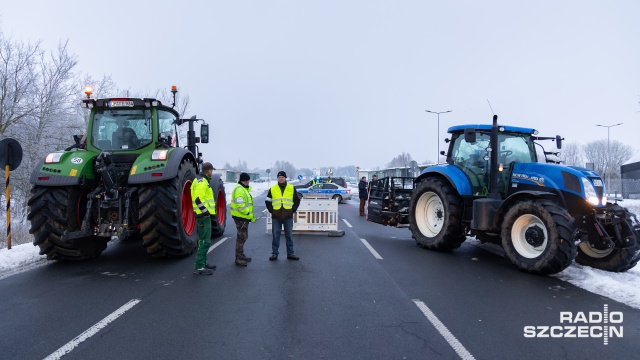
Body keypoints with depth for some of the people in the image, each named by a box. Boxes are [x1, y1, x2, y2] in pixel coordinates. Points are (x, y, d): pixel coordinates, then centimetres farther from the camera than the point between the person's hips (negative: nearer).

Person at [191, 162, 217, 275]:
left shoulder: (201, 180, 17)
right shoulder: (202, 182, -15)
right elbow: (198, 199, -24)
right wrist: (205, 211, -20)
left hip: (203, 215, 11)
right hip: (203, 215, -11)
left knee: (203, 241, 17)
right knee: (205, 241, -9)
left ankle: (203, 263, 27)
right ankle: (199, 267, -6)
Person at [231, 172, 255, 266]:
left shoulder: (243, 189, 18)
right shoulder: (239, 189, -17)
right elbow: (240, 205, -26)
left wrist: (251, 216, 17)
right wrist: (248, 213, -19)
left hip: (243, 217, 11)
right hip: (240, 217, -11)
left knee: (243, 236, 19)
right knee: (242, 237, -6)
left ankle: (241, 256, 31)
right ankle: (238, 259, -1)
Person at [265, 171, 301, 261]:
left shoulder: (292, 188, 4)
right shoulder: (272, 189, 5)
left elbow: (297, 200, 10)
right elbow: (267, 201, 11)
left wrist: (293, 210, 0)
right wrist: (271, 210, 0)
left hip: (288, 216, 0)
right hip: (276, 217, 0)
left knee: (289, 235, 7)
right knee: (275, 236, 5)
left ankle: (290, 253, 16)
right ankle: (274, 253, 14)